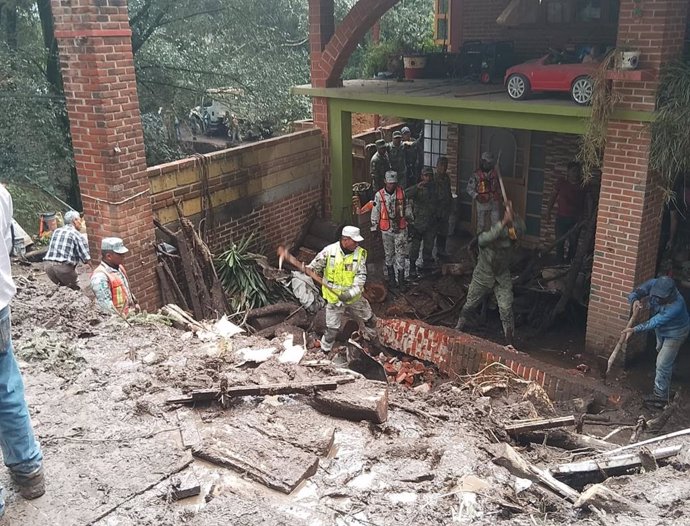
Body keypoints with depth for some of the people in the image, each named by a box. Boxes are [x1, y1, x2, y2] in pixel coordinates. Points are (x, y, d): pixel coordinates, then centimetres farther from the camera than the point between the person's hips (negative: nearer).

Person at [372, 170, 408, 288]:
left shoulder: (401, 192, 0)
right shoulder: (379, 195, -6)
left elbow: (406, 208, 10)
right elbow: (375, 213, -2)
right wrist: (374, 230, -1)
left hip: (400, 229, 1)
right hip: (386, 230, 0)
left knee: (400, 253, -1)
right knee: (389, 254, 11)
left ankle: (401, 277, 4)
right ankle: (391, 277, 22)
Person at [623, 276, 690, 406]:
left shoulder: (676, 305, -43)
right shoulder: (653, 284, -29)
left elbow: (655, 322, -38)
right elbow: (633, 294, -23)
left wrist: (634, 330, -42)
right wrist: (634, 301, -46)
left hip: (675, 333, -8)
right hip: (661, 330, 8)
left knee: (662, 364, -4)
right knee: (660, 351, 32)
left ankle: (660, 395, 15)